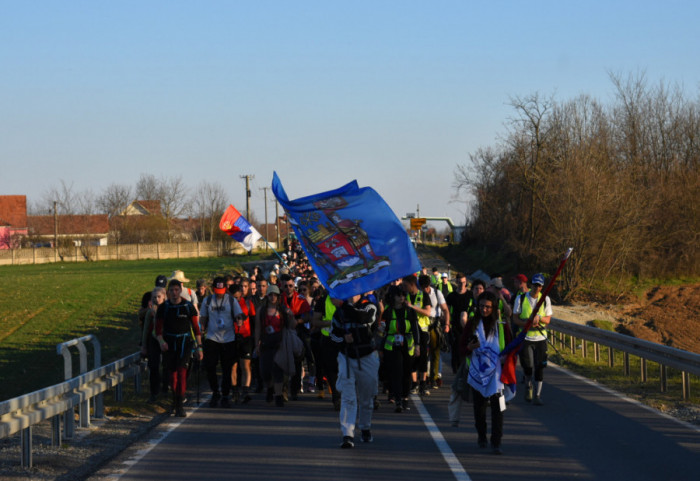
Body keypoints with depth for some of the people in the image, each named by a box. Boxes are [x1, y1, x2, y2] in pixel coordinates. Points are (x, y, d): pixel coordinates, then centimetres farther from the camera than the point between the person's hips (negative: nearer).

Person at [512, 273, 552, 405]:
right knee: (527, 366, -5)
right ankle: (528, 386, 27)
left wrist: (539, 318, -17)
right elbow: (515, 319, 1)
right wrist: (527, 324, -17)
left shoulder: (545, 299, 4)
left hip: (540, 338, 1)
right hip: (525, 337, -1)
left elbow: (548, 319, 5)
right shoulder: (521, 299, 0)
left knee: (540, 367, -3)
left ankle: (537, 395, 6)